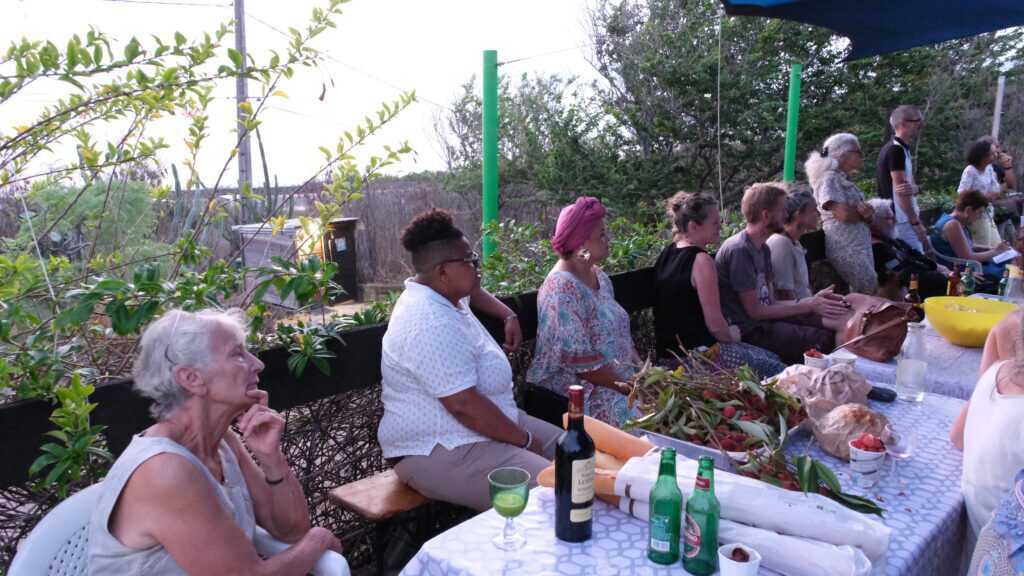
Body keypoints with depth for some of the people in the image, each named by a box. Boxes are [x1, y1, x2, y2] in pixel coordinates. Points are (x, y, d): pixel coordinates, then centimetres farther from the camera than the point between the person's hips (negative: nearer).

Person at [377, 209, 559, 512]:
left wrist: (508, 315, 20)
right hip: (440, 455, -11)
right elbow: (464, 405, -28)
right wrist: (524, 440, -17)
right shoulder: (432, 325, -25)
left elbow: (471, 288, 33)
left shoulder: (444, 293, 7)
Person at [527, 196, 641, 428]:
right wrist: (624, 386, -17)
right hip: (578, 387, -8)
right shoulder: (562, 287, -17)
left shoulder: (600, 276, 11)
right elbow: (578, 361, -20)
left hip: (621, 377, 9)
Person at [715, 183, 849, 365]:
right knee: (823, 340, -18)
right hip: (747, 331, -10)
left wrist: (813, 302, 0)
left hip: (762, 322, 10)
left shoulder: (763, 249, 15)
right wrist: (808, 306, -10)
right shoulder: (739, 250, -17)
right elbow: (755, 311, -16)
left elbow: (770, 302, 12)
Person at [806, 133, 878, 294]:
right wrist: (863, 213, -1)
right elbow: (844, 214, -22)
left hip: (860, 247, 9)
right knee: (871, 290, -9)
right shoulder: (830, 179, -10)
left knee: (872, 289, 9)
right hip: (846, 249, -9)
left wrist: (865, 212, -10)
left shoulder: (846, 180, 18)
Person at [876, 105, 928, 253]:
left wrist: (914, 188, -14)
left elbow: (908, 184, 11)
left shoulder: (902, 149, 16)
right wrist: (916, 223, -20)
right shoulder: (896, 150, -15)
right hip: (902, 221, -10)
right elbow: (900, 190, -20)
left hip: (905, 219, 10)